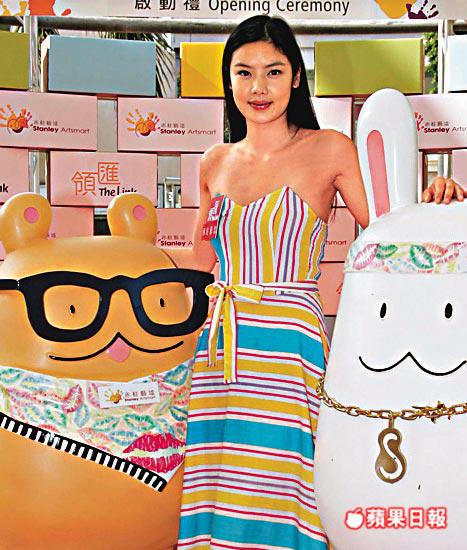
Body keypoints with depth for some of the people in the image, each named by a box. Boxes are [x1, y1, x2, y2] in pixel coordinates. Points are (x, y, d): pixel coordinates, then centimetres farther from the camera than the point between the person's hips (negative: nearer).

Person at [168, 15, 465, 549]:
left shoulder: (329, 150, 0)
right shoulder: (215, 162, 12)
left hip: (288, 338, -4)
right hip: (219, 340, 4)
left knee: (275, 488, -1)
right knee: (216, 488, 7)